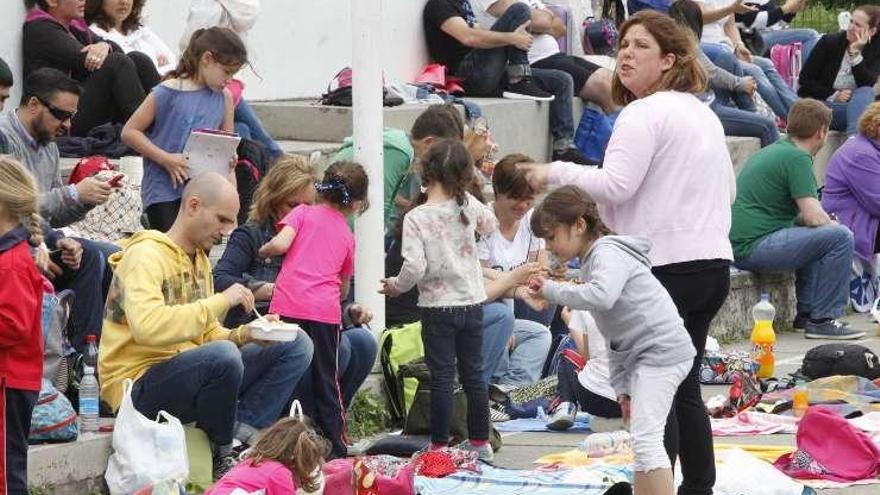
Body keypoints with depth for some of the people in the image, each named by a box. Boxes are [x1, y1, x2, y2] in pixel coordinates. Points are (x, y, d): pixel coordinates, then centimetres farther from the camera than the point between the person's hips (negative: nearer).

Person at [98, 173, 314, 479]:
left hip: (191, 371, 9)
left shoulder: (199, 259, 17)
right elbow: (147, 327, -30)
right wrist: (219, 302, -24)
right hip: (140, 383, -9)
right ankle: (224, 455, -12)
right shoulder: (145, 255, -13)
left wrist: (246, 334, -5)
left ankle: (242, 429, -18)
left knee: (296, 346, 1)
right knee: (223, 356, -37)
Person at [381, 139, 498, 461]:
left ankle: (440, 444, 5)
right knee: (473, 372, 13)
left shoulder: (416, 218, -14)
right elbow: (490, 224, 19)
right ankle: (480, 443, 20)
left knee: (441, 377, 2)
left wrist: (397, 286, 0)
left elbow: (414, 267, -20)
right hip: (472, 302, 4)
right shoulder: (467, 205, -3)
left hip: (438, 305, -4)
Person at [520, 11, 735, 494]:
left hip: (665, 268, -9)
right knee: (683, 386, 15)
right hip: (713, 262, 9)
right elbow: (727, 190, 26)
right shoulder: (704, 115, 19)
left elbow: (615, 184, -20)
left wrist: (555, 173, -9)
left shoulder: (645, 113, -12)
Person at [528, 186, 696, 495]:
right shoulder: (590, 262, 21)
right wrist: (622, 386, 16)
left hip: (662, 350, -11)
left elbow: (601, 296, -35)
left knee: (646, 438, -17)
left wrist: (551, 290, -23)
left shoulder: (608, 254, -10)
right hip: (640, 355, 11)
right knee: (641, 439, 14)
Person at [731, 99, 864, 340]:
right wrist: (833, 225, 5)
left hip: (737, 245, 10)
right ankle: (822, 320, -9)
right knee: (840, 237, -15)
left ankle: (806, 314, 25)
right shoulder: (797, 158, -10)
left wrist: (826, 221, 18)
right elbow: (814, 217, -16)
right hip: (754, 246, -10)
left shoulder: (774, 150, 19)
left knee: (814, 236, 31)